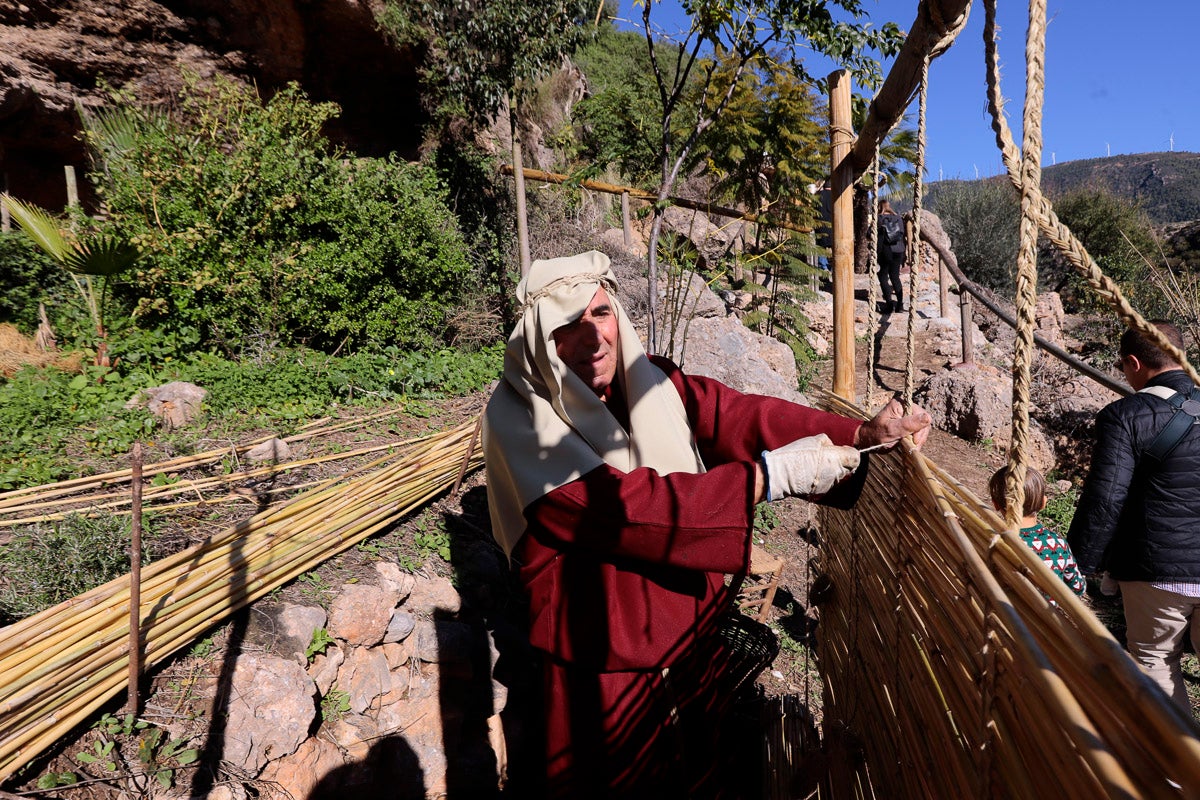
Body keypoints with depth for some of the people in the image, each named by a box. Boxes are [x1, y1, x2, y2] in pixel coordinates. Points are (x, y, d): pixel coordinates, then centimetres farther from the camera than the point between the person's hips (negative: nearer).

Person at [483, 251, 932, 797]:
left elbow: (736, 414, -12)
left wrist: (862, 434, -24)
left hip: (693, 632, 5)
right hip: (605, 665, -4)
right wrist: (772, 474, -29)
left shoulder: (648, 381, -4)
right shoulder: (518, 417, -21)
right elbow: (624, 506, -29)